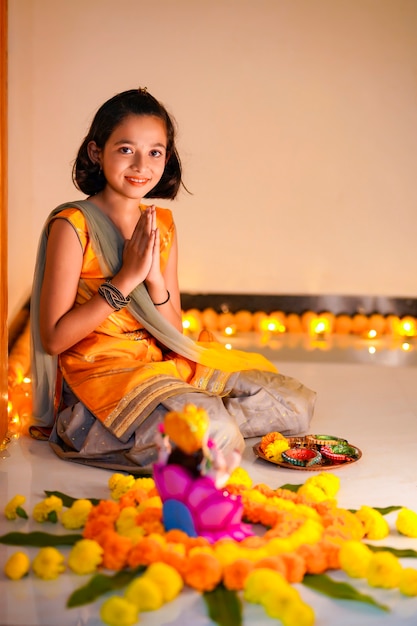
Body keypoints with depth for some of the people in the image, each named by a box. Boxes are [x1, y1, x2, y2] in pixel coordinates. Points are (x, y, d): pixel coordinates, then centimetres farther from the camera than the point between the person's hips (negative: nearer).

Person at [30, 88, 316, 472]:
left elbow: (173, 334, 6)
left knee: (297, 404, 4)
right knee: (215, 437, -31)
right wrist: (126, 278, -18)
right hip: (100, 372, -6)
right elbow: (53, 338, -14)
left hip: (166, 366, 7)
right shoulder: (73, 225, -10)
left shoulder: (162, 223, 8)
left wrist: (154, 279, -13)